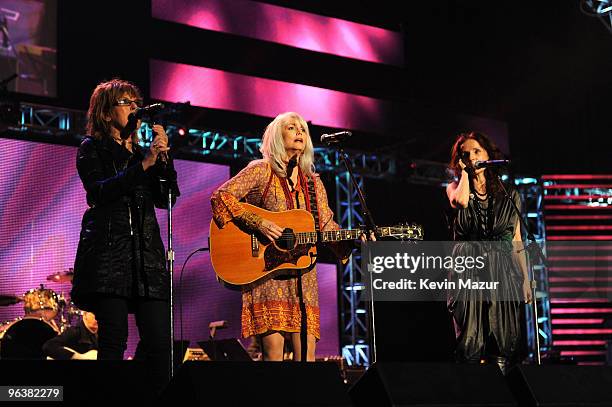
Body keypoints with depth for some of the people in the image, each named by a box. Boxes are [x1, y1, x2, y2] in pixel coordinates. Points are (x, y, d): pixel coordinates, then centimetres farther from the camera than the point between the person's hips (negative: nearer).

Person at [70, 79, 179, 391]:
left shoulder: (143, 152, 23)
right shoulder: (92, 149, 10)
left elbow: (166, 199, 13)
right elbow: (99, 192, -8)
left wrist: (163, 158, 0)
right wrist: (143, 165, -12)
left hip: (147, 251, 5)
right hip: (109, 251, -5)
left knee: (159, 341, -5)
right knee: (114, 339, -11)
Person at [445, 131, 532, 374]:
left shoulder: (509, 194, 13)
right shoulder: (455, 187, 11)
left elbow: (517, 240, 13)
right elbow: (460, 201, -16)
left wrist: (525, 280, 8)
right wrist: (464, 172, 0)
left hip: (504, 271, 1)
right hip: (469, 270, -1)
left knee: (505, 342, -4)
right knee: (470, 344, -7)